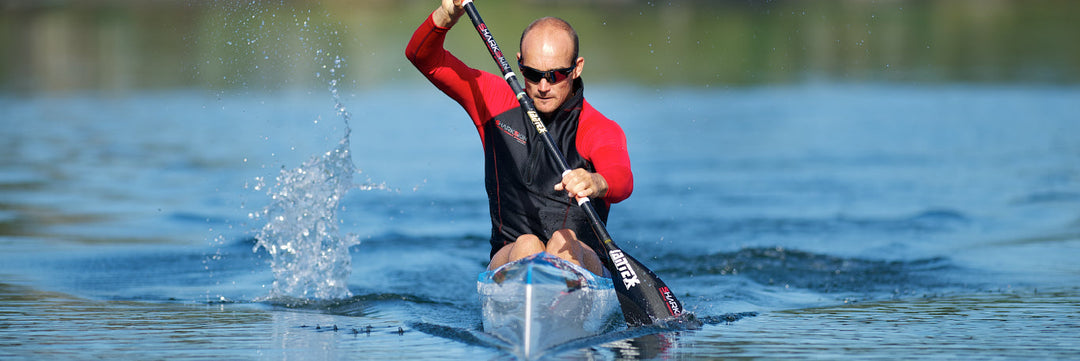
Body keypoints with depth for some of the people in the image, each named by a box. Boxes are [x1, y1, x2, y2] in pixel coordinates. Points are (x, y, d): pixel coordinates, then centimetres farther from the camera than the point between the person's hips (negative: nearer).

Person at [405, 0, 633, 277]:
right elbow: (422, 57, 8)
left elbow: (623, 181, -24)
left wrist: (596, 183, -50)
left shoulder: (601, 130, -2)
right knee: (526, 246, -31)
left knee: (565, 242, -35)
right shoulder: (497, 101, 9)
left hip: (579, 267, -2)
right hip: (507, 262, 3)